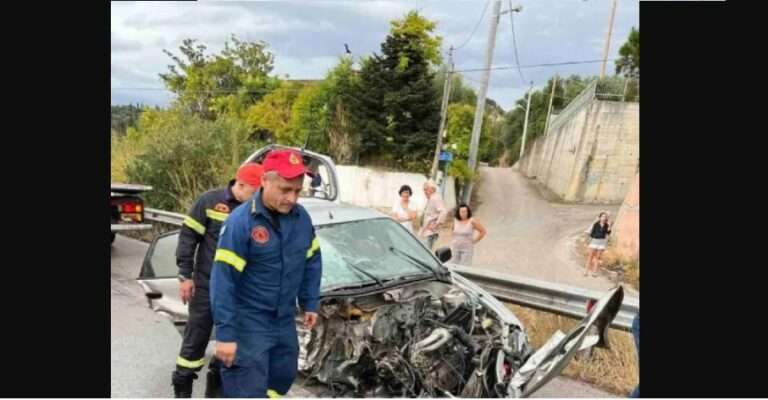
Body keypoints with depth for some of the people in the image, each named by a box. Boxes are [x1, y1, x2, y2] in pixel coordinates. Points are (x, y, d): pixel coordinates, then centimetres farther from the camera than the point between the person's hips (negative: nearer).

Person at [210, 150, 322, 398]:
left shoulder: (302, 218, -1)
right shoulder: (241, 222, -20)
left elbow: (312, 263, 13)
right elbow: (223, 281, -20)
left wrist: (310, 303, 11)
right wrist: (225, 333, -21)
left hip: (284, 321, 7)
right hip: (249, 324, -6)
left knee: (283, 376, 23)